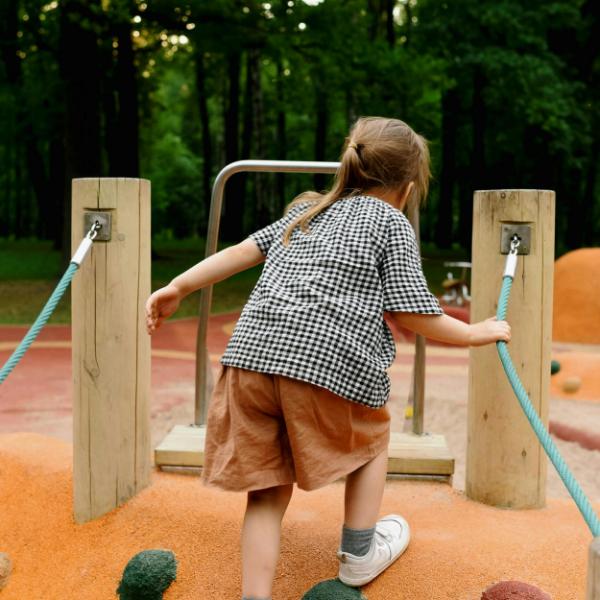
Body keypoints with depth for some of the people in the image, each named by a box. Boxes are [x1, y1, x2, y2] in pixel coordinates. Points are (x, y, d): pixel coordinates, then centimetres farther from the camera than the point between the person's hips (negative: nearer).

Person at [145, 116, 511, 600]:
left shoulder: (308, 210, 27)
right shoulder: (391, 223, 11)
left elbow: (244, 250, 23)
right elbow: (411, 315, 5)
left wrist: (178, 288, 28)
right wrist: (475, 333, 19)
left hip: (253, 354, 5)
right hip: (328, 364, -4)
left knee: (268, 487, 13)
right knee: (372, 440, 26)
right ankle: (359, 555, 35)